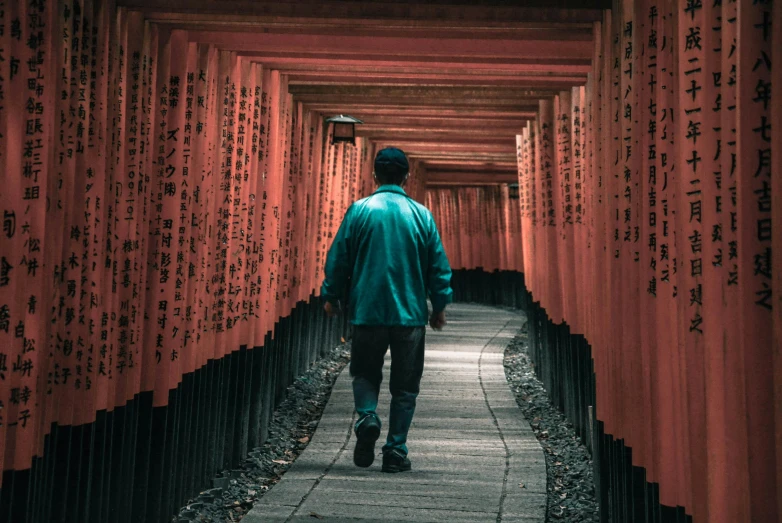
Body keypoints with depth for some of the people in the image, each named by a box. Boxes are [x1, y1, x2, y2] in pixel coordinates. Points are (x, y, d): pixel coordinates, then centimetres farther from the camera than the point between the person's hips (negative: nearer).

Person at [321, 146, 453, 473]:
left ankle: (367, 416, -9)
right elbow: (439, 266, 4)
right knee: (405, 386, 10)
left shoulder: (359, 210, -3)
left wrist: (331, 297, 14)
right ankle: (396, 451, 8)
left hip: (368, 311, 0)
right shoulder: (421, 215, 0)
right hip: (411, 313, 1)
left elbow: (338, 258, 1)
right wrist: (439, 306, 15)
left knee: (365, 373, 17)